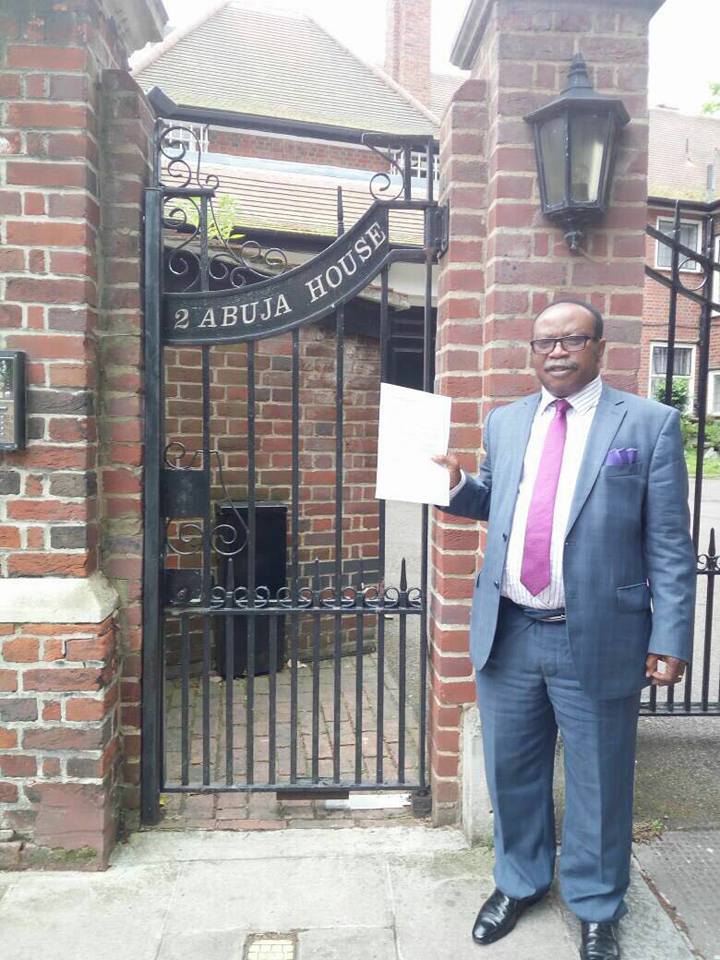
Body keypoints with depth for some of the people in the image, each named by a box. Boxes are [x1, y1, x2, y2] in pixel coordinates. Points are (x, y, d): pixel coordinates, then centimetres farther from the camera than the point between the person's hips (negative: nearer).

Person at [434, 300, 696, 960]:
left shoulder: (650, 423, -5)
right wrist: (458, 482, 0)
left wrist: (670, 640, -9)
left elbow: (670, 544, -6)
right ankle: (520, 882, 44)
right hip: (508, 633, 4)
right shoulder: (505, 422, 8)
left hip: (598, 639, -3)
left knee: (598, 782, 13)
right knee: (512, 772, 19)